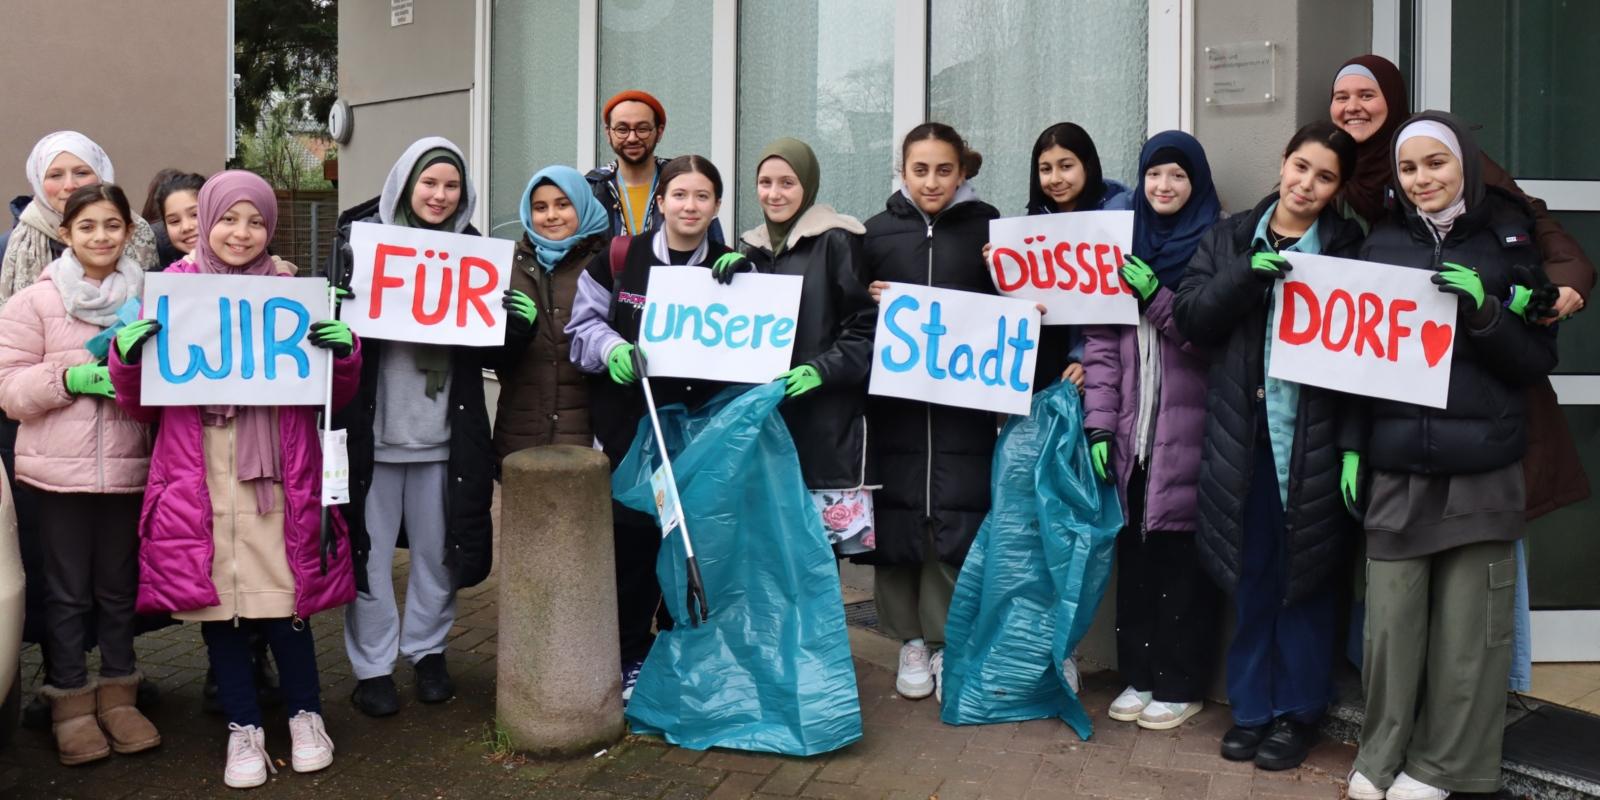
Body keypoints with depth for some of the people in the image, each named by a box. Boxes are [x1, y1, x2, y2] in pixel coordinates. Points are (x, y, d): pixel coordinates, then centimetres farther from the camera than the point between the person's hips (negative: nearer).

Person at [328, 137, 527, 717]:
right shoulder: (361, 237, 0)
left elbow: (492, 344, 9)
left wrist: (516, 324, -12)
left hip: (443, 429, 2)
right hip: (373, 425, -2)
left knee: (438, 547, 12)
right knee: (369, 549, 6)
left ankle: (428, 650, 31)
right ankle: (372, 666, 20)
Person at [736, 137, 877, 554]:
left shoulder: (835, 242, -4)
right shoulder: (755, 247, 16)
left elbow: (865, 328, -7)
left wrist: (820, 371, -21)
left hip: (828, 423, -5)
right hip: (765, 415, 6)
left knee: (822, 544, -5)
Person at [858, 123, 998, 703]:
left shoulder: (986, 226, 5)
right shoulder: (878, 231, 7)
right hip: (894, 395, 1)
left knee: (956, 518, -1)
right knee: (897, 515, 2)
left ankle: (948, 643, 14)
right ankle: (911, 640, 18)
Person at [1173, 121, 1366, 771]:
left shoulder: (1347, 250, 2)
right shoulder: (1229, 239, 9)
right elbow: (1189, 318, -1)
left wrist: (1354, 447, -10)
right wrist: (1246, 275, -16)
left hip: (1313, 438, -2)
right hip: (1242, 436, 2)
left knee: (1305, 575, 6)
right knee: (1249, 575, 7)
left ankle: (1297, 710, 21)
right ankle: (1250, 706, 21)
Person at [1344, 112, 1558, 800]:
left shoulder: (1507, 245, 6)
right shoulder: (1380, 246, 10)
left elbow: (1538, 358, 4)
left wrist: (1483, 311, -14)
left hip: (1481, 467, -1)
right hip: (1397, 466, 1)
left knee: (1467, 627, 4)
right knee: (1391, 621, 0)